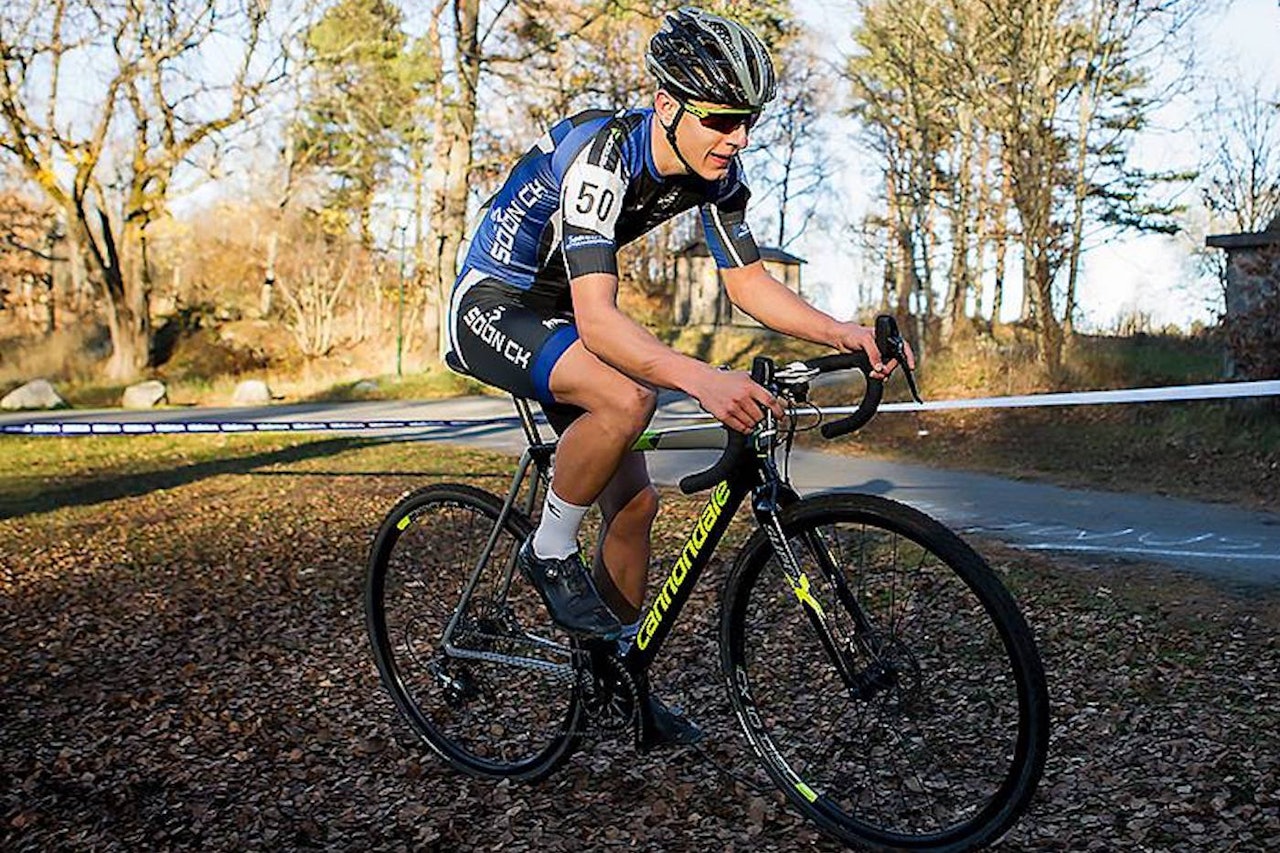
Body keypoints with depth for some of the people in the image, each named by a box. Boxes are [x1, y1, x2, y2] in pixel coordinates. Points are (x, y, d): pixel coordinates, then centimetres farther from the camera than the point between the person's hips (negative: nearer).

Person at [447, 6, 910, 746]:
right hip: (492, 304, -7)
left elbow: (749, 281, -4)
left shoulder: (716, 172, -9)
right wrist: (701, 380, -56)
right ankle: (551, 554, -10)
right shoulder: (599, 155, -32)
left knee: (635, 499, 3)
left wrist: (843, 334, -20)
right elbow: (597, 317, -41)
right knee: (626, 400, -36)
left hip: (559, 313, 8)